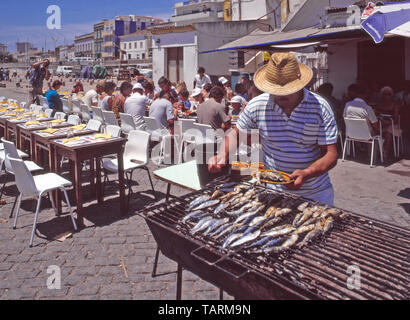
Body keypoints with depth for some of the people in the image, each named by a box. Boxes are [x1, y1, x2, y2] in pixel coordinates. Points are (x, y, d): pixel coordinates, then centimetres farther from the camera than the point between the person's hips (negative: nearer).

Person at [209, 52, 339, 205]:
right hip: (274, 191, 1)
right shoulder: (256, 105, -7)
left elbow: (331, 155, -11)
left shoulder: (320, 107, -11)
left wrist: (306, 174, -28)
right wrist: (222, 156, -10)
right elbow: (236, 134, 9)